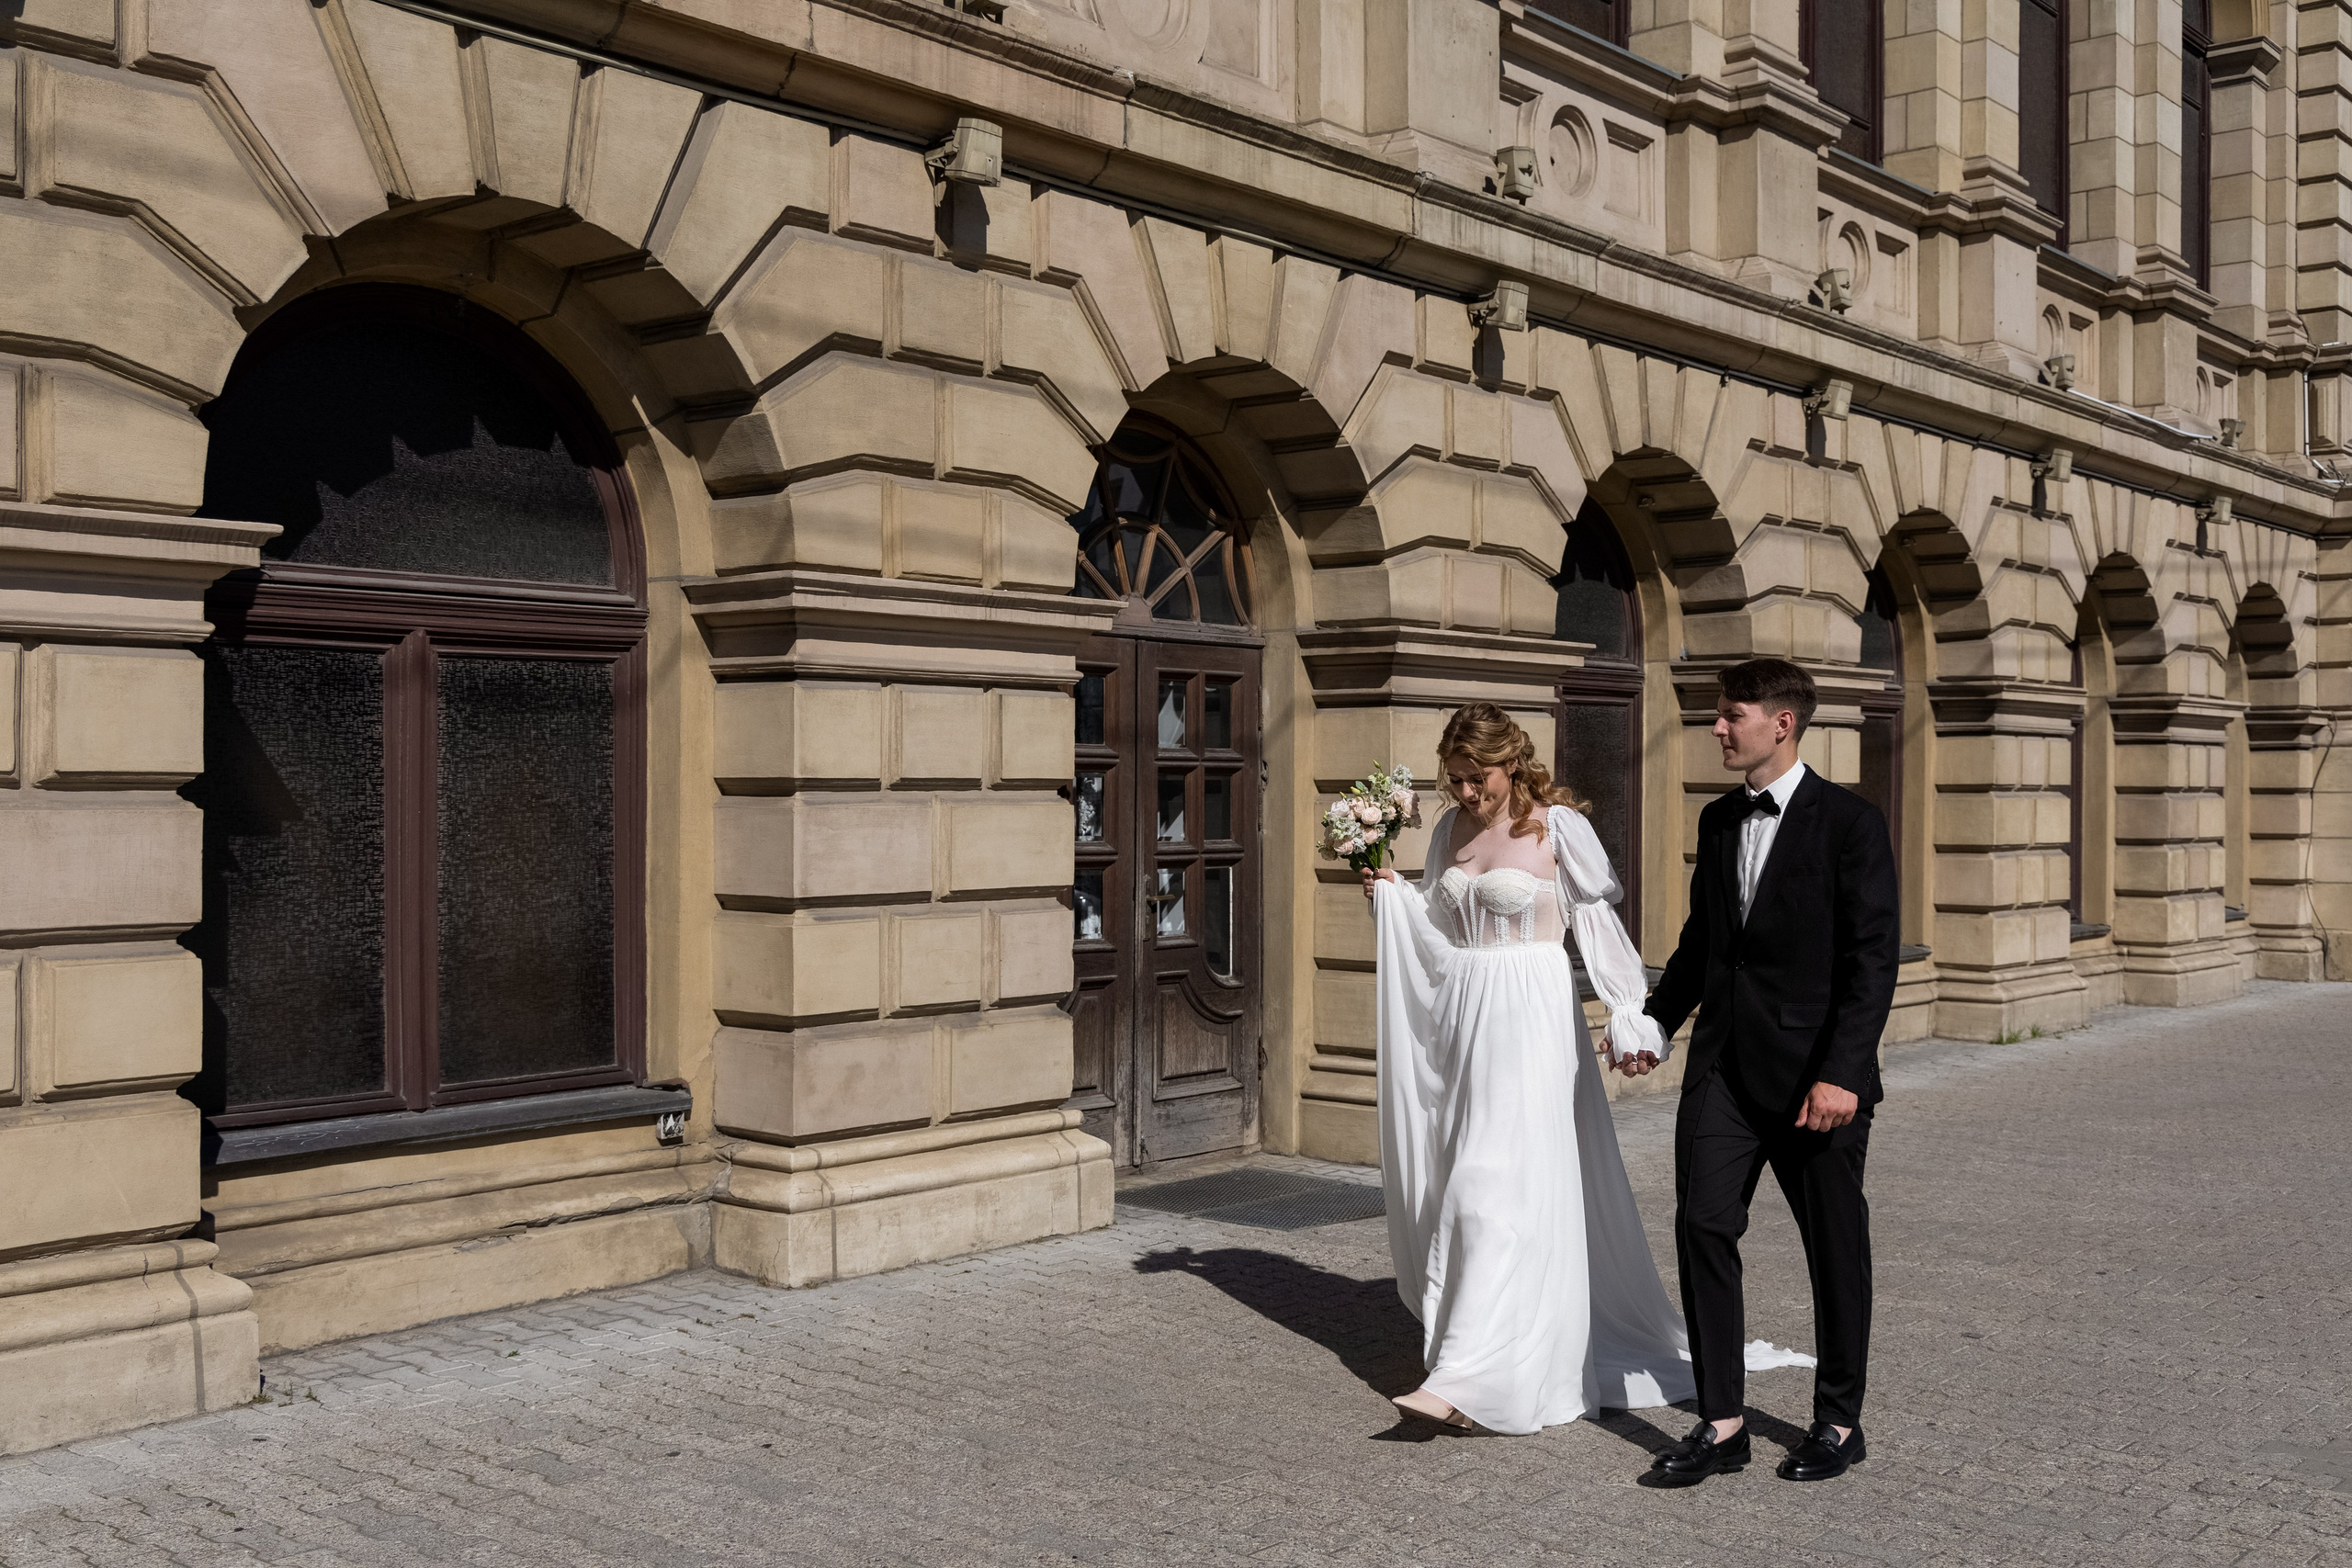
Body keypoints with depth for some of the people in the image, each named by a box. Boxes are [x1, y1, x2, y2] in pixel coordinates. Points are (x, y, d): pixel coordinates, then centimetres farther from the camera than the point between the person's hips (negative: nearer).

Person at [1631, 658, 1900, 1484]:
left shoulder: (1850, 822, -8)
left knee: (1835, 1246, 8)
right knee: (1701, 1224, -3)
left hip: (1815, 1074, -5)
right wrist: (1657, 1021, 16)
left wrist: (1842, 1072, -20)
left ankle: (1839, 1421, 24)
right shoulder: (1717, 820, 10)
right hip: (1724, 1065, 5)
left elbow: (1872, 959, -13)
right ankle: (1721, 1421, 6)